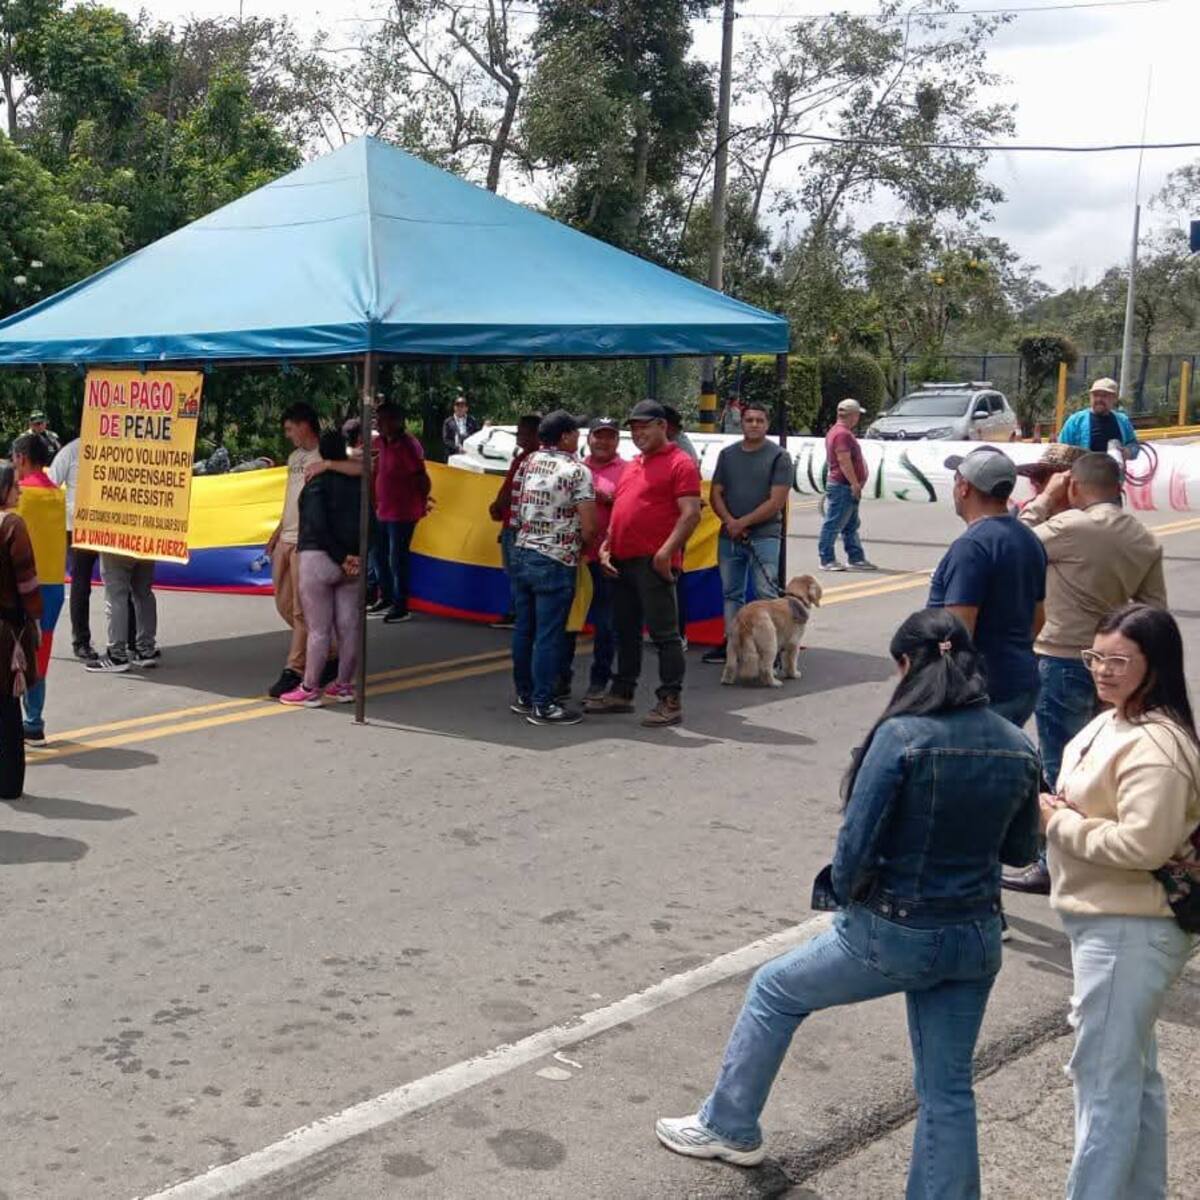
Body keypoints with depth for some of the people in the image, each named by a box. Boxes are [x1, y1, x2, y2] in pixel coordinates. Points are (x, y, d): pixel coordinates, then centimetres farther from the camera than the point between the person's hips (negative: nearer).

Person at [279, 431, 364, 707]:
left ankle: (309, 689, 4)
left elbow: (318, 525, -17)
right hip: (354, 562, 5)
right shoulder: (358, 482, 7)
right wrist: (355, 555, 2)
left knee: (318, 629, -2)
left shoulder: (317, 482, -8)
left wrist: (340, 557, -12)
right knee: (349, 627, 9)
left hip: (318, 557, -5)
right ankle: (344, 685, 17)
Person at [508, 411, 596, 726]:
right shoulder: (577, 471, -11)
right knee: (549, 635, -2)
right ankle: (542, 705, 2)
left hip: (522, 554, 7)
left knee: (524, 629, 13)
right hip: (555, 562, -7)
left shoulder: (530, 462, 8)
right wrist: (582, 547, 5)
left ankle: (524, 696, 23)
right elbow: (588, 527, -14)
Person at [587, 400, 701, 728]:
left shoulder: (680, 463, -6)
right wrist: (606, 546, 11)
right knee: (625, 630, 15)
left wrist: (666, 553, -21)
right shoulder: (633, 465, 20)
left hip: (653, 562, -9)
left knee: (664, 633, -4)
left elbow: (691, 514, -14)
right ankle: (621, 693, 25)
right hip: (622, 561, 9)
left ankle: (671, 701, 0)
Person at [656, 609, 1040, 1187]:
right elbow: (1020, 850, 9)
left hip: (892, 934, -4)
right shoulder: (1018, 748, -3)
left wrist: (841, 896, 1)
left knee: (773, 991, 20)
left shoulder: (901, 736, -20)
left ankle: (728, 1127, 36)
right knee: (947, 1091, 14)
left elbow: (855, 843, -18)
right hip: (976, 939, 5)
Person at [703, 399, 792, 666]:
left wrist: (743, 522, -11)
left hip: (764, 537, -5)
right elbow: (716, 493, 9)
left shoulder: (778, 457, -3)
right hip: (729, 537, 5)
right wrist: (730, 521, -9)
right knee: (731, 593, 13)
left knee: (766, 594, -7)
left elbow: (776, 501, -10)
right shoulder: (727, 454, 11)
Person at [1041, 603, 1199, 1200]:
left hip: (1128, 932, -11)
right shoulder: (1113, 722, 7)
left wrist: (1059, 822, -18)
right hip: (1111, 921, 11)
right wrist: (1062, 809, 0)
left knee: (1103, 1077, -2)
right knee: (1133, 1070, 22)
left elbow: (1142, 843, -29)